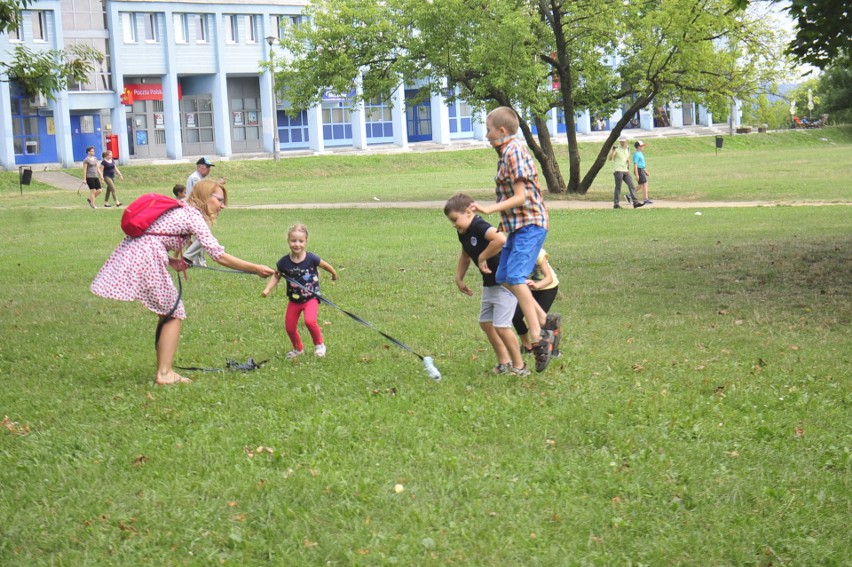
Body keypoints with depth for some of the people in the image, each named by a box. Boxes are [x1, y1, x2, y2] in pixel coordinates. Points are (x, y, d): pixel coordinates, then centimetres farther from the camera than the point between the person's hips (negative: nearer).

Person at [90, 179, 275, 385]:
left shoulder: (179, 210, 22)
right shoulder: (193, 215, -4)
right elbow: (220, 256, -10)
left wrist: (169, 261, 7)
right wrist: (255, 269, -6)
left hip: (130, 253, 8)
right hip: (145, 258, -8)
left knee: (167, 313, 17)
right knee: (175, 315, 3)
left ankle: (164, 370, 18)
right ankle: (164, 373, -1)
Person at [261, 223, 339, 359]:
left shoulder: (311, 259, -18)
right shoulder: (284, 262, -13)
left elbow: (325, 265, 2)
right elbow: (276, 276, 3)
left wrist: (334, 274, 19)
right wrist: (267, 289, -11)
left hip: (311, 298, -3)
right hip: (294, 300, 3)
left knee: (310, 321, -26)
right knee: (289, 328, 8)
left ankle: (319, 344, 1)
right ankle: (298, 349, 38)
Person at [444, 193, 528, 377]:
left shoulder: (480, 227, -26)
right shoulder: (463, 233, 5)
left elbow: (501, 239, -46)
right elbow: (465, 255, 24)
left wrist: (482, 258, -34)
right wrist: (459, 279, 19)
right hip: (489, 284, 10)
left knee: (501, 326, -11)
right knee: (485, 323, 15)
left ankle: (519, 366, 3)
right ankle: (504, 362, 27)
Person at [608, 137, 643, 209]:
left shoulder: (628, 149, 14)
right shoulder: (616, 148, -6)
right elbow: (610, 158, -17)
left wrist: (628, 161, 3)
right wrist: (613, 150, -32)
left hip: (626, 170, 6)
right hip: (618, 170, -6)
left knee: (631, 186, -5)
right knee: (618, 187, -5)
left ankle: (635, 202, -8)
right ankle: (616, 204, 1)